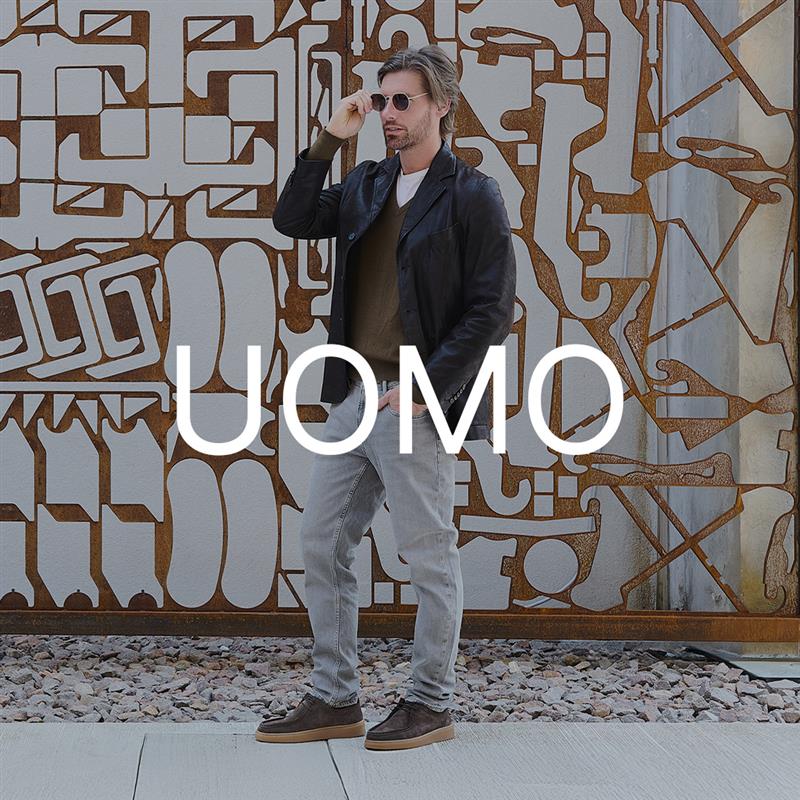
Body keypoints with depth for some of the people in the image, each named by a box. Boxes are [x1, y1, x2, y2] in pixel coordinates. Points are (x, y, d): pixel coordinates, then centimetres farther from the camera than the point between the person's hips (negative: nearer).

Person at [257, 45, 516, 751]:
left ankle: (431, 706, 13)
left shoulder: (471, 195, -7)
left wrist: (428, 386, -17)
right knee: (323, 545, 10)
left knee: (430, 558, 1)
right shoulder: (367, 186, 14)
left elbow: (494, 309, -11)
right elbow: (293, 220, 11)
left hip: (417, 406, -8)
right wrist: (329, 140, 3)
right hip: (354, 396, 8)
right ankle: (335, 700, 19)